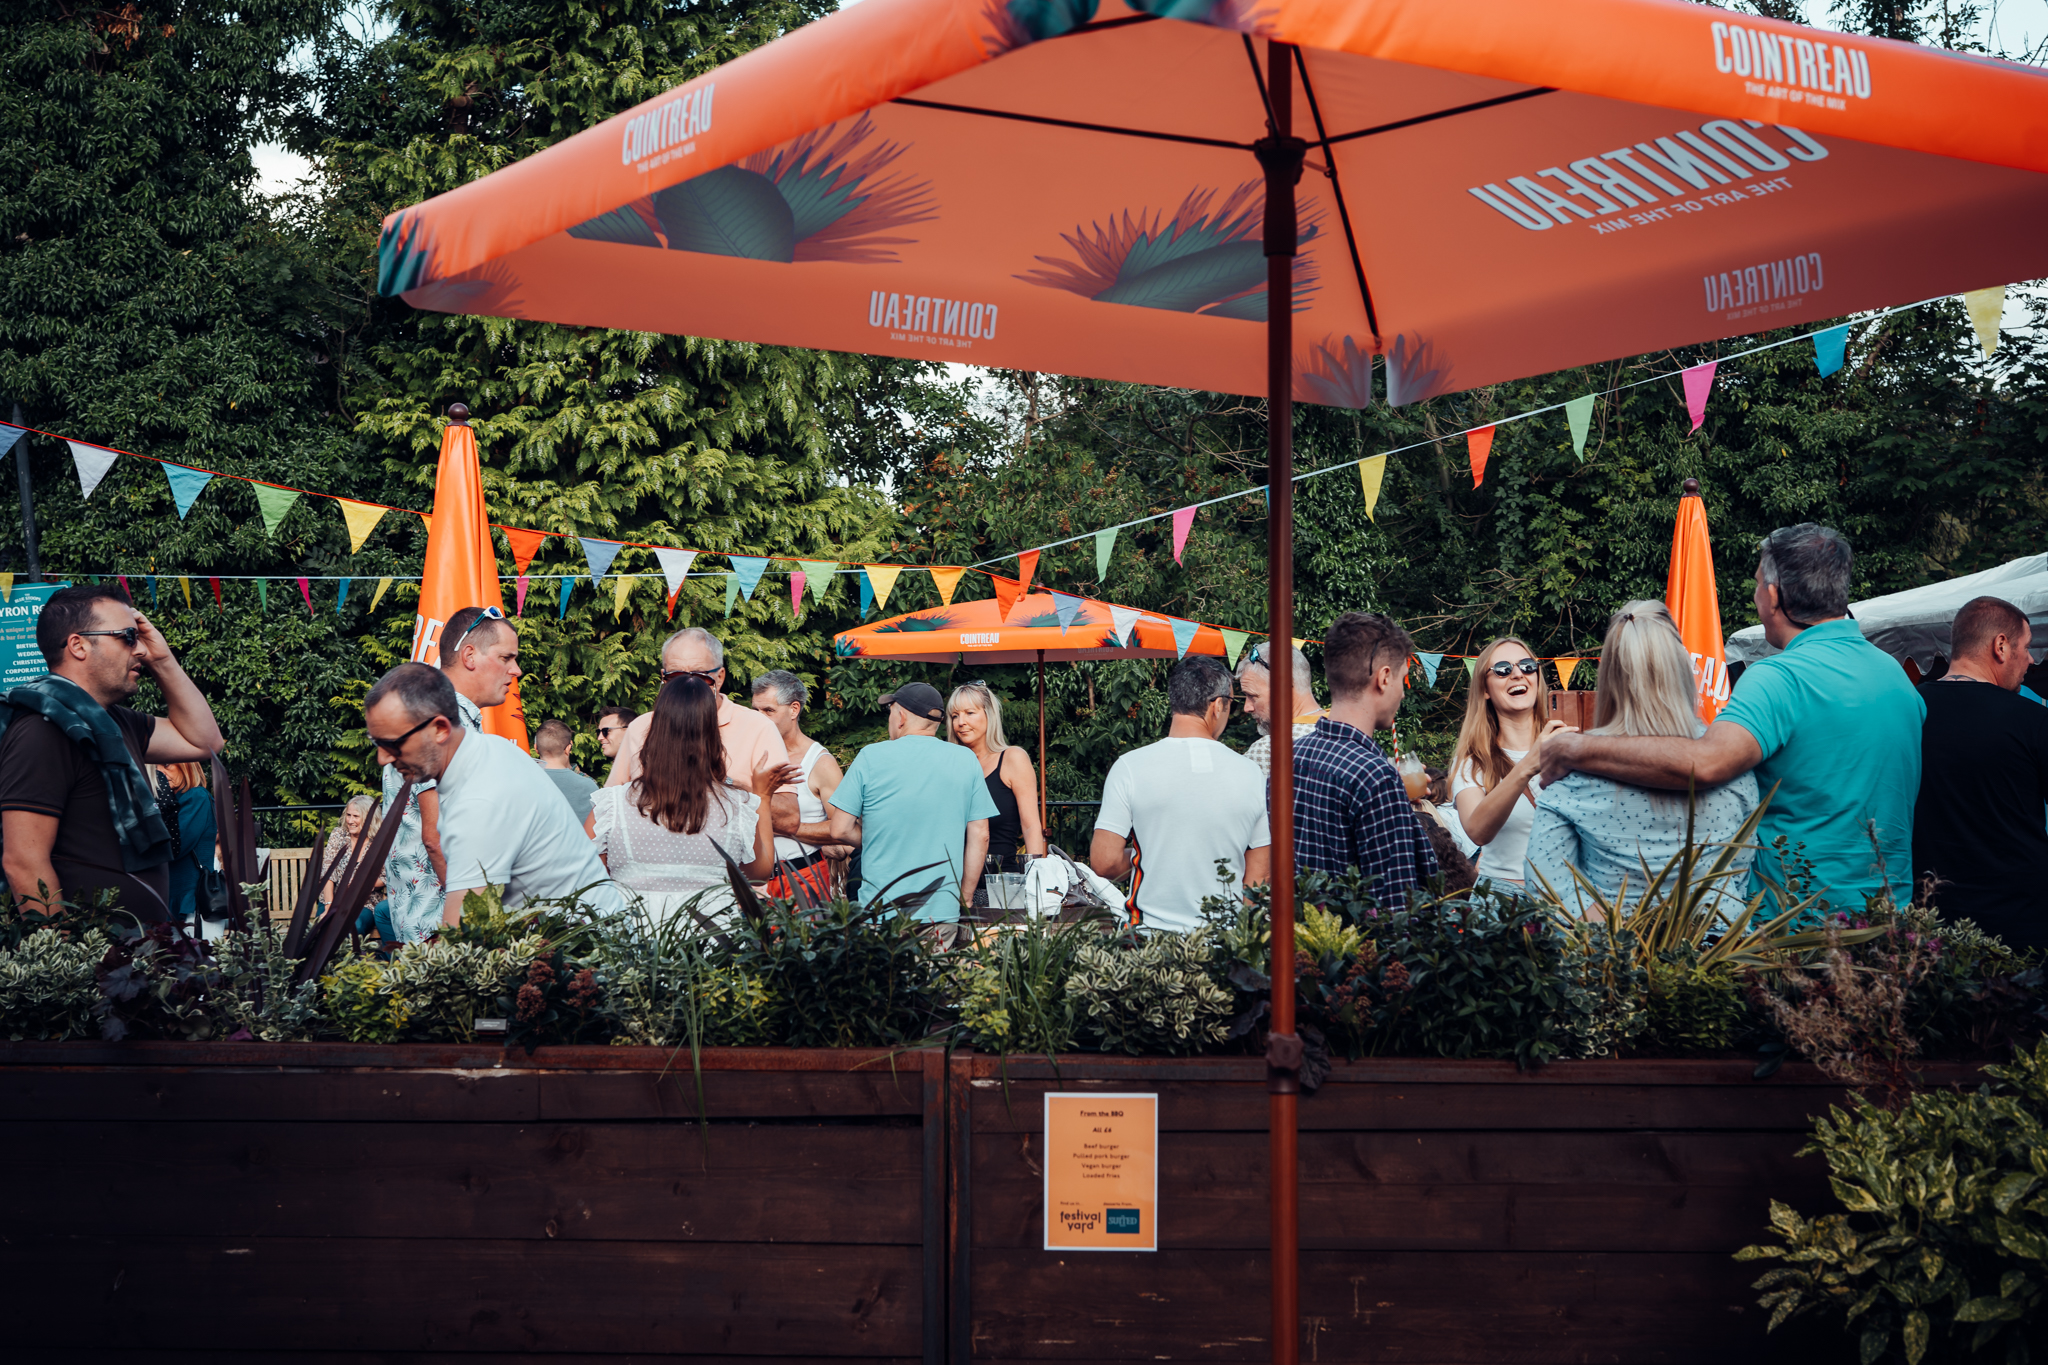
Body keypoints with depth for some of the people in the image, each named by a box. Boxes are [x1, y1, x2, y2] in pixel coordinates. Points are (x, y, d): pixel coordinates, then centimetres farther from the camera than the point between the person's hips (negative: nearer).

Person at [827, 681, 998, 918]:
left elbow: (840, 831, -1)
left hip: (880, 910, -1)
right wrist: (965, 899, 11)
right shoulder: (966, 761, 5)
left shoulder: (871, 757, -1)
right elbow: (980, 837, 4)